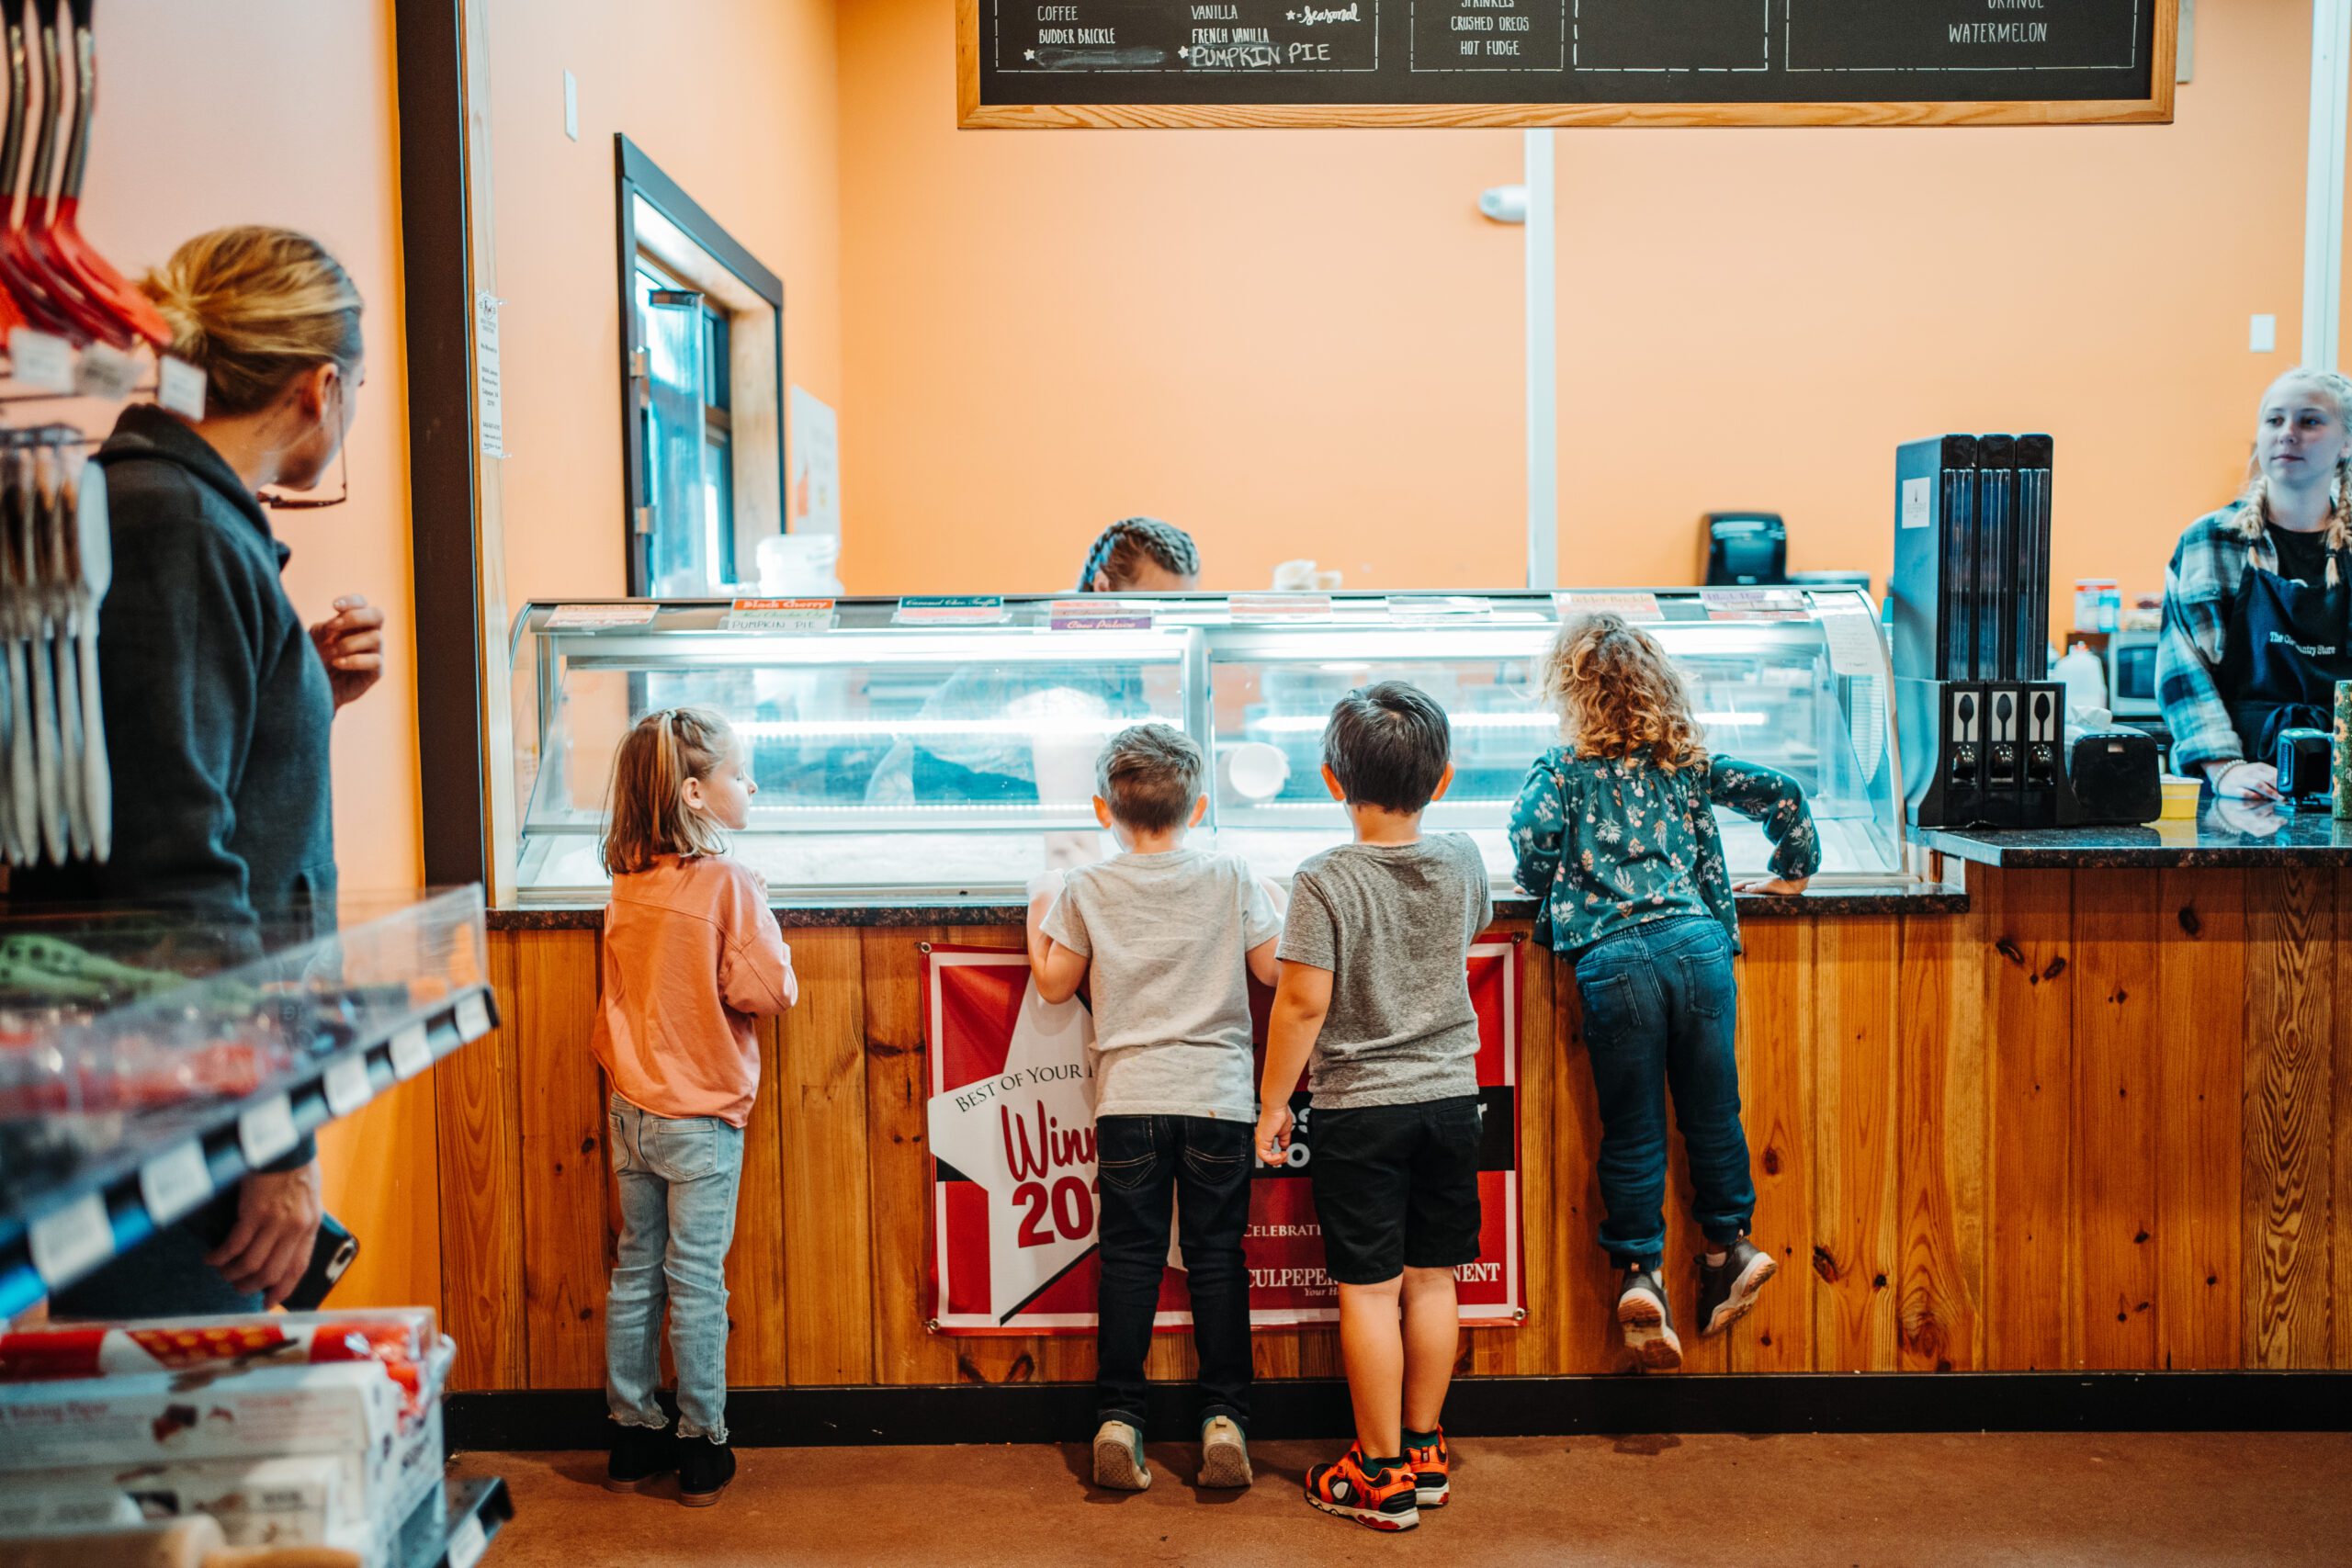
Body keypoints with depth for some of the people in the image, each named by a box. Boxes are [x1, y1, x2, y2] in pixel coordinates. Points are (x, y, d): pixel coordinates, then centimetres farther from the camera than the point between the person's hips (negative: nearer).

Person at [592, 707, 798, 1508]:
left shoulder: (628, 882, 2)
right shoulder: (728, 882, -17)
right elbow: (770, 991, -18)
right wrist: (758, 926, -2)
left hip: (632, 1108, 6)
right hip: (702, 1112, -6)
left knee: (635, 1270, 14)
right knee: (697, 1282, 4)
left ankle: (632, 1436, 25)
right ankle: (701, 1447, 14)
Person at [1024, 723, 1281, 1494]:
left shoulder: (1085, 889, 0)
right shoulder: (1232, 878, -2)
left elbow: (1054, 984, 7)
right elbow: (1274, 968, 3)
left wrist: (1039, 906, 21)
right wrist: (1265, 902, 20)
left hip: (1128, 1096, 0)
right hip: (1218, 1094, 0)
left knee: (1130, 1256, 7)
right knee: (1217, 1256, 7)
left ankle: (1117, 1418, 9)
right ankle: (1224, 1417, 9)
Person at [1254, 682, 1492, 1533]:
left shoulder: (1326, 881, -16)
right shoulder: (1463, 863, -1)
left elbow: (1303, 1001, -16)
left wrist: (1273, 1103, -5)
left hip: (1358, 1109, -5)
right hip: (1450, 1097, 5)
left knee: (1369, 1290, 4)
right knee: (1432, 1281, 14)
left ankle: (1382, 1473, 15)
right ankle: (1424, 1452, 27)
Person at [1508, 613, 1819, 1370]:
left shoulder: (1561, 767, 4)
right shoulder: (1689, 759, 15)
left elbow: (1531, 839, -10)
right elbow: (1780, 792, 10)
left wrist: (1551, 888, 11)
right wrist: (1790, 870, 25)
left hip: (1614, 957, -3)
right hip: (1698, 940, 3)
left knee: (1632, 1127, 4)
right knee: (1711, 1108, 14)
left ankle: (1640, 1272, 2)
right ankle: (1728, 1245, 22)